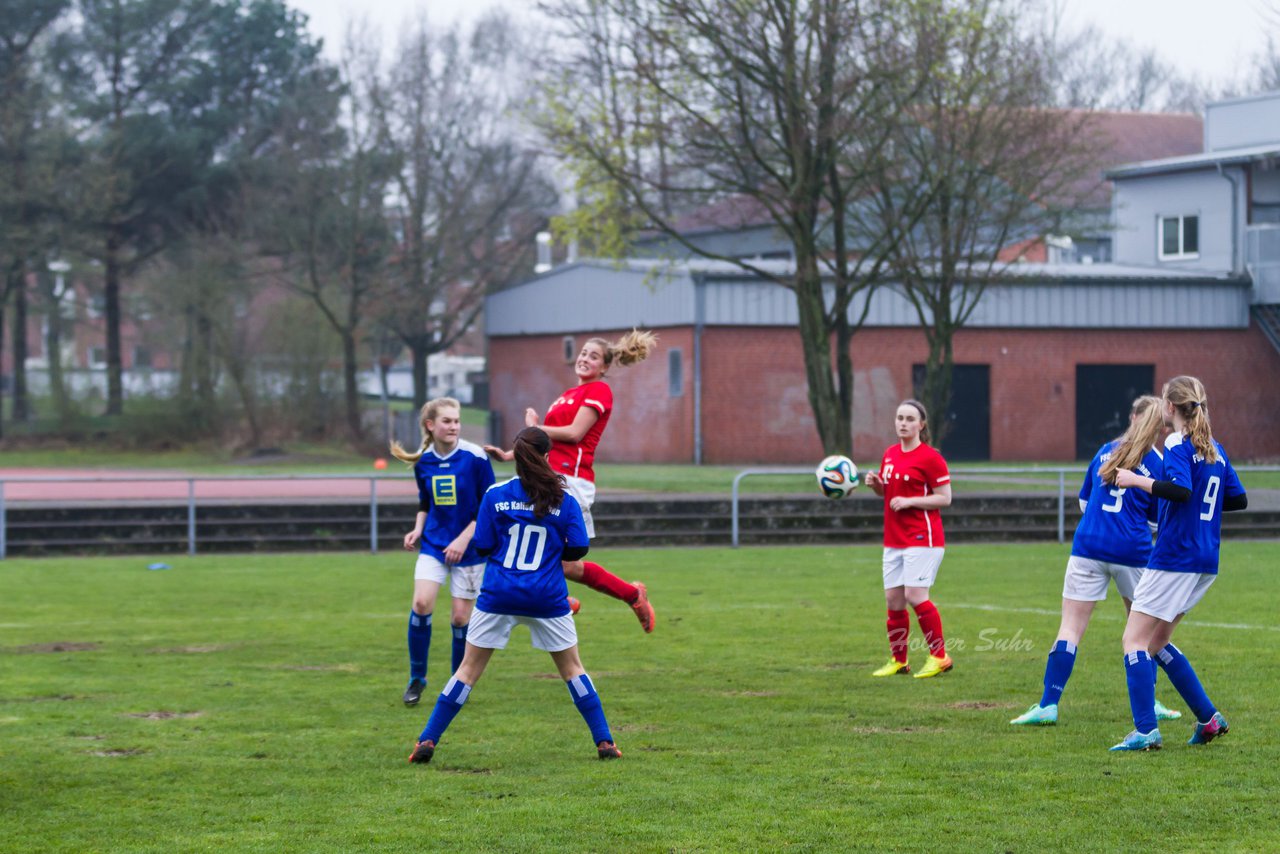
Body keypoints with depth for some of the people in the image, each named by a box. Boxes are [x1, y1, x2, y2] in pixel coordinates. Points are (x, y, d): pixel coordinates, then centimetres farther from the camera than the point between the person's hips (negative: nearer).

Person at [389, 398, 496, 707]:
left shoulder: (475, 458, -12)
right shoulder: (423, 462, 1)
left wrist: (464, 538, -16)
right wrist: (417, 529, -2)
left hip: (469, 548, -3)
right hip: (433, 544, 3)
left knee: (460, 617, 0)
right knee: (421, 603, -16)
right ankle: (417, 677, 1)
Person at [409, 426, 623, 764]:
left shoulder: (495, 496, -3)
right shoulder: (564, 500, -3)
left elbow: (483, 546, -1)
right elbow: (578, 549, -2)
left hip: (498, 595, 0)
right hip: (547, 598, 0)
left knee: (468, 669, 8)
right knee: (572, 668, 15)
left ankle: (428, 740, 4)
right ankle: (604, 742, 13)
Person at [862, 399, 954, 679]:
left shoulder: (930, 457, -9)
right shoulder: (890, 454, 13)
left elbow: (945, 498, -11)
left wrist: (909, 501, -18)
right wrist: (875, 484, 3)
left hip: (922, 539, -7)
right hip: (894, 539, 7)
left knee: (915, 595, -15)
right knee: (893, 600, 6)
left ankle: (939, 656, -3)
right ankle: (898, 660, 18)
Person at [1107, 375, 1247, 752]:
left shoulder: (1178, 444, -10)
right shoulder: (1215, 449, 14)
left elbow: (1181, 489, -26)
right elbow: (1238, 499, 17)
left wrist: (1136, 480, -17)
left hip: (1174, 557, -9)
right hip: (1205, 562, 9)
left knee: (1135, 640, -6)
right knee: (1156, 642, 18)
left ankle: (1146, 731, -15)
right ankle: (1208, 717, 15)